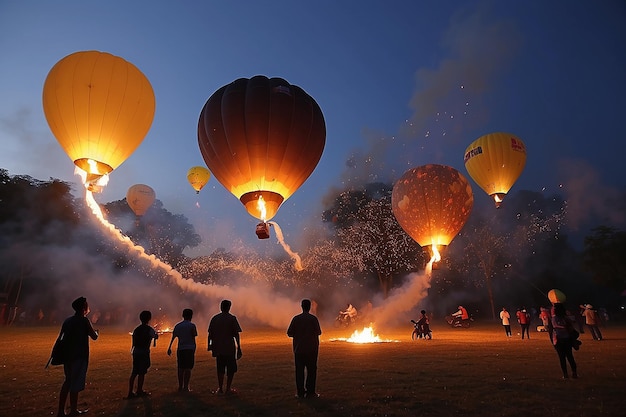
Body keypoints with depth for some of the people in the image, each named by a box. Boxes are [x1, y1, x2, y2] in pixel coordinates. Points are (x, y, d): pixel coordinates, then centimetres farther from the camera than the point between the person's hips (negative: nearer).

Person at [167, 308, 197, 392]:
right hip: (190, 349, -4)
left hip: (180, 349, 4)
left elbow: (173, 337, 6)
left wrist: (169, 348, 11)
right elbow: (193, 337, -2)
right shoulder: (192, 325, -4)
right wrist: (194, 348, 7)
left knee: (181, 368, 13)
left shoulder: (177, 325, 8)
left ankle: (180, 386, 18)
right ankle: (186, 387, 1)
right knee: (188, 368, 1)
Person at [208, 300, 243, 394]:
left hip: (218, 348, 4)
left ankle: (220, 388, 17)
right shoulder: (232, 318, -8)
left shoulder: (214, 318, 4)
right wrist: (239, 348, -6)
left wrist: (210, 345, 16)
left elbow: (210, 333, 5)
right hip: (229, 348, -4)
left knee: (220, 369, 14)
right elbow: (236, 334, -9)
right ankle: (228, 388, 8)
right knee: (231, 368, 9)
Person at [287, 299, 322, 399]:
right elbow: (318, 332, -6)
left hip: (299, 349, 2)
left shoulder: (296, 318, -4)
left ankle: (300, 392, 11)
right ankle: (310, 392, 7)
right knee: (311, 370, 7)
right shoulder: (313, 318, -9)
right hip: (312, 349, -1)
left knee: (299, 370, 9)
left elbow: (289, 333, -3)